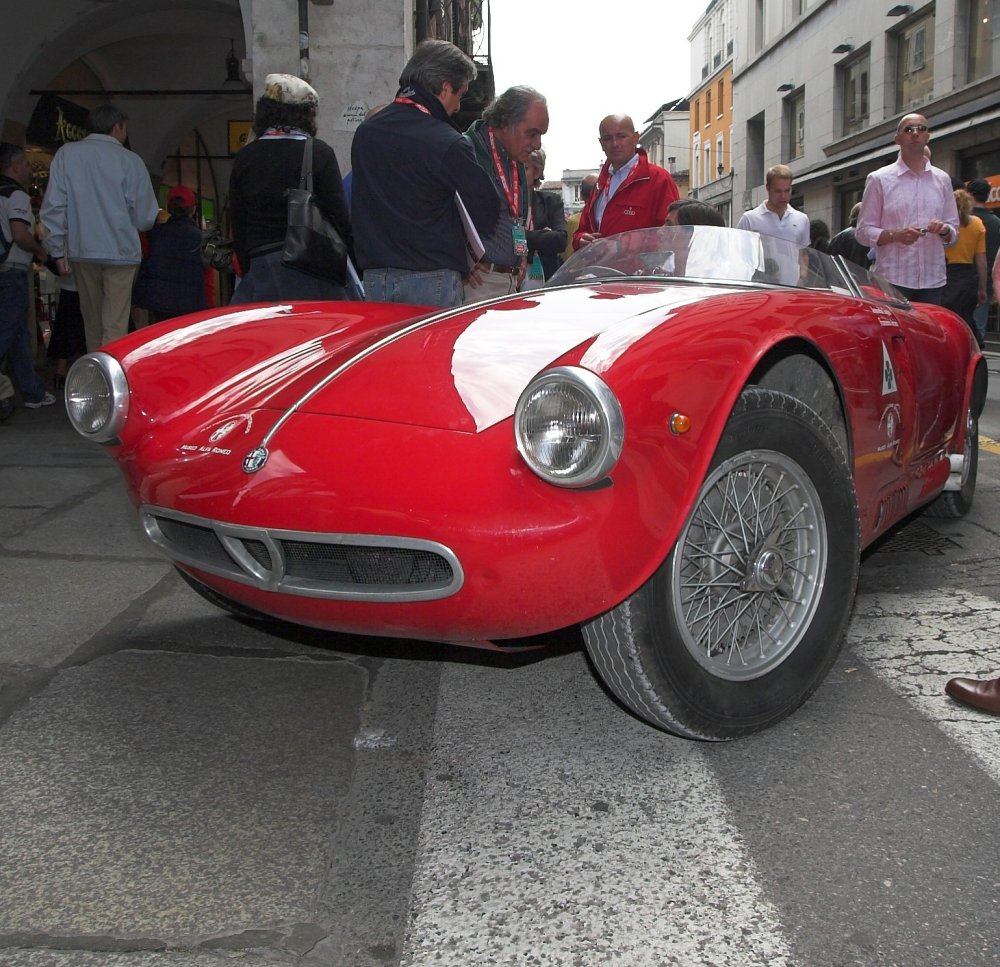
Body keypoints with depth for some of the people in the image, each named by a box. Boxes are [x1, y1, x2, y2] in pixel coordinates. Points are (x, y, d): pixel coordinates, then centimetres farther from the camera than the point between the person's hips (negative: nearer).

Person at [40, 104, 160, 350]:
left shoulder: (66, 155, 4)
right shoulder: (129, 160, -4)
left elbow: (53, 207, 1)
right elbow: (145, 218, -2)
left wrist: (58, 251, 8)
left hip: (81, 252, 4)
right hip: (120, 252, -3)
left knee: (92, 323, 16)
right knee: (115, 327, -4)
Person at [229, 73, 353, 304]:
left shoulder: (244, 157, 8)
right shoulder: (319, 153, -3)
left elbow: (238, 227, 11)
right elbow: (339, 217, -5)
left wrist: (248, 270, 19)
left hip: (260, 270, 3)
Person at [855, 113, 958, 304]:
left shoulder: (942, 180, 15)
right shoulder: (879, 179, 4)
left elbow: (953, 233, 19)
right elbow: (863, 231, 0)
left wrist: (944, 230, -5)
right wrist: (895, 235, -17)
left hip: (933, 280, 4)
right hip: (892, 280, -4)